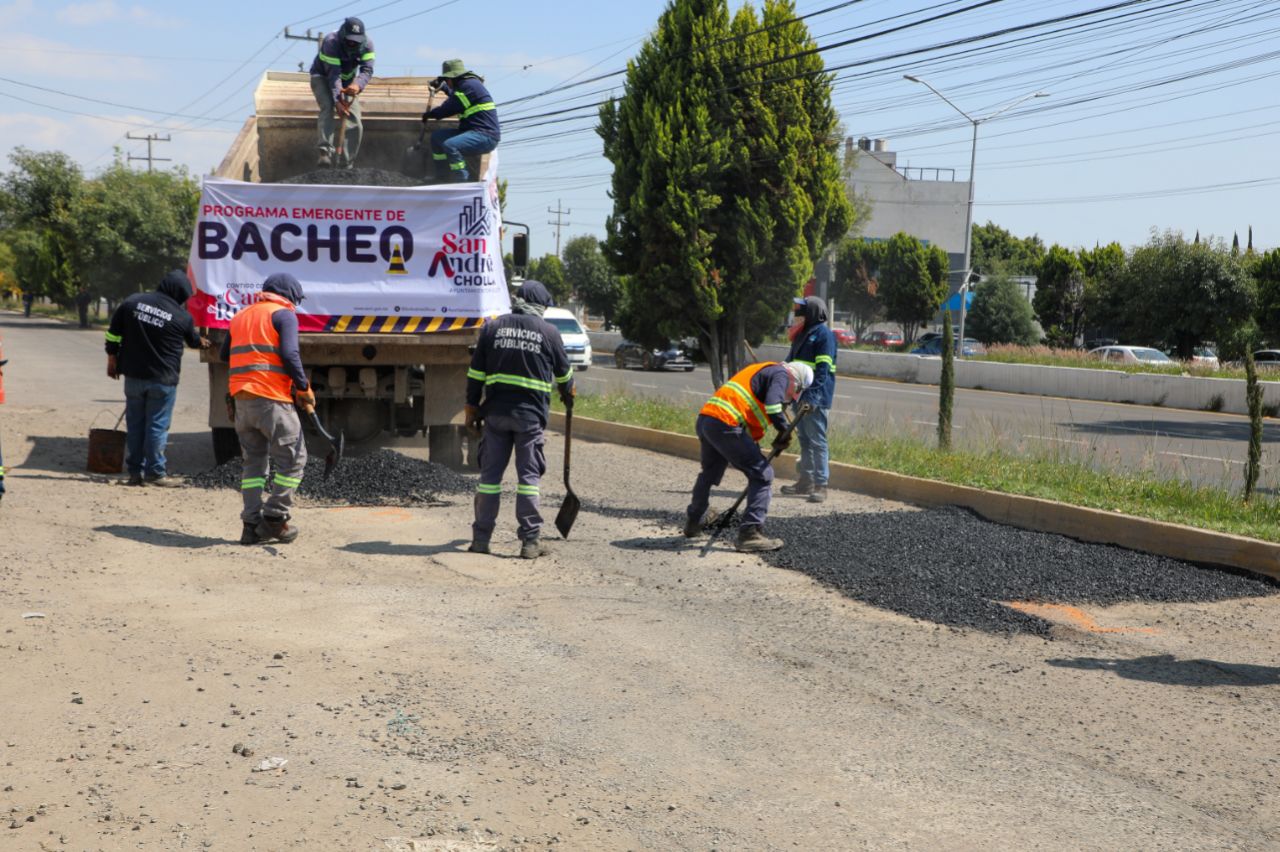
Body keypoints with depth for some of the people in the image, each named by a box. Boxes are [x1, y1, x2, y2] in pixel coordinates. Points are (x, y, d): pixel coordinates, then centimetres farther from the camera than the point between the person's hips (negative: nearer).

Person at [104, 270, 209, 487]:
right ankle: (155, 472, 3)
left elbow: (113, 334, 4)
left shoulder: (131, 302, 1)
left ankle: (135, 471, 14)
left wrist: (112, 360, 15)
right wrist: (202, 342, 37)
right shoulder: (182, 317, -6)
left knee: (135, 424, 11)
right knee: (157, 426, 2)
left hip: (133, 376, 3)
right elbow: (193, 341, 14)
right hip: (162, 380, -3)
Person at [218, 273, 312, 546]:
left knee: (253, 461, 14)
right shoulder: (284, 314, -1)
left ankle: (252, 524, 9)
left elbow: (224, 354, 27)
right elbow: (289, 353, -14)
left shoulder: (241, 316, 20)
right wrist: (304, 388, -6)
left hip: (241, 398, 7)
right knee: (293, 459, 3)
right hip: (272, 398, -7)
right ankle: (274, 518, -1)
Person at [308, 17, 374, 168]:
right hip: (322, 77, -4)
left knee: (355, 125, -8)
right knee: (328, 108, -33)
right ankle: (325, 152, -43)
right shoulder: (331, 42, -32)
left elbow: (367, 70, -30)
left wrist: (358, 85, -52)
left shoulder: (367, 44, -21)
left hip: (347, 82, 4)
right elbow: (334, 74, -37)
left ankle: (345, 167, -1)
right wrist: (337, 100, -47)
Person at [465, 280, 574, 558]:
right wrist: (568, 395, 35)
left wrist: (471, 409, 11)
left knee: (490, 474, 7)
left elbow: (476, 373, 5)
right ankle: (530, 541, 3)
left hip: (496, 412, 2)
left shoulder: (493, 327, 6)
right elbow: (563, 373, 15)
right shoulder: (548, 332, 2)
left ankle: (481, 538, 11)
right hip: (530, 414, -2)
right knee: (529, 475, 3)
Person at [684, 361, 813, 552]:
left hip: (705, 417, 10)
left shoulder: (761, 370, 30)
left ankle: (693, 521, 49)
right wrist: (785, 430, -6)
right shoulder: (781, 374, 2)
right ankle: (749, 533, -9)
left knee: (710, 473, 30)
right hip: (725, 424, -10)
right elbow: (772, 405, -19)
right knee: (762, 475, -5)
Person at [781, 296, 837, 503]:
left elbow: (823, 369, -20)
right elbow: (790, 363, 25)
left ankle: (820, 485, -7)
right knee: (804, 440, 14)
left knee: (817, 441, -8)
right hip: (800, 397, 9)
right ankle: (805, 481, 22)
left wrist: (812, 396, -27)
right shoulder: (802, 334, 18)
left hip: (815, 400, -9)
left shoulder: (824, 335, -11)